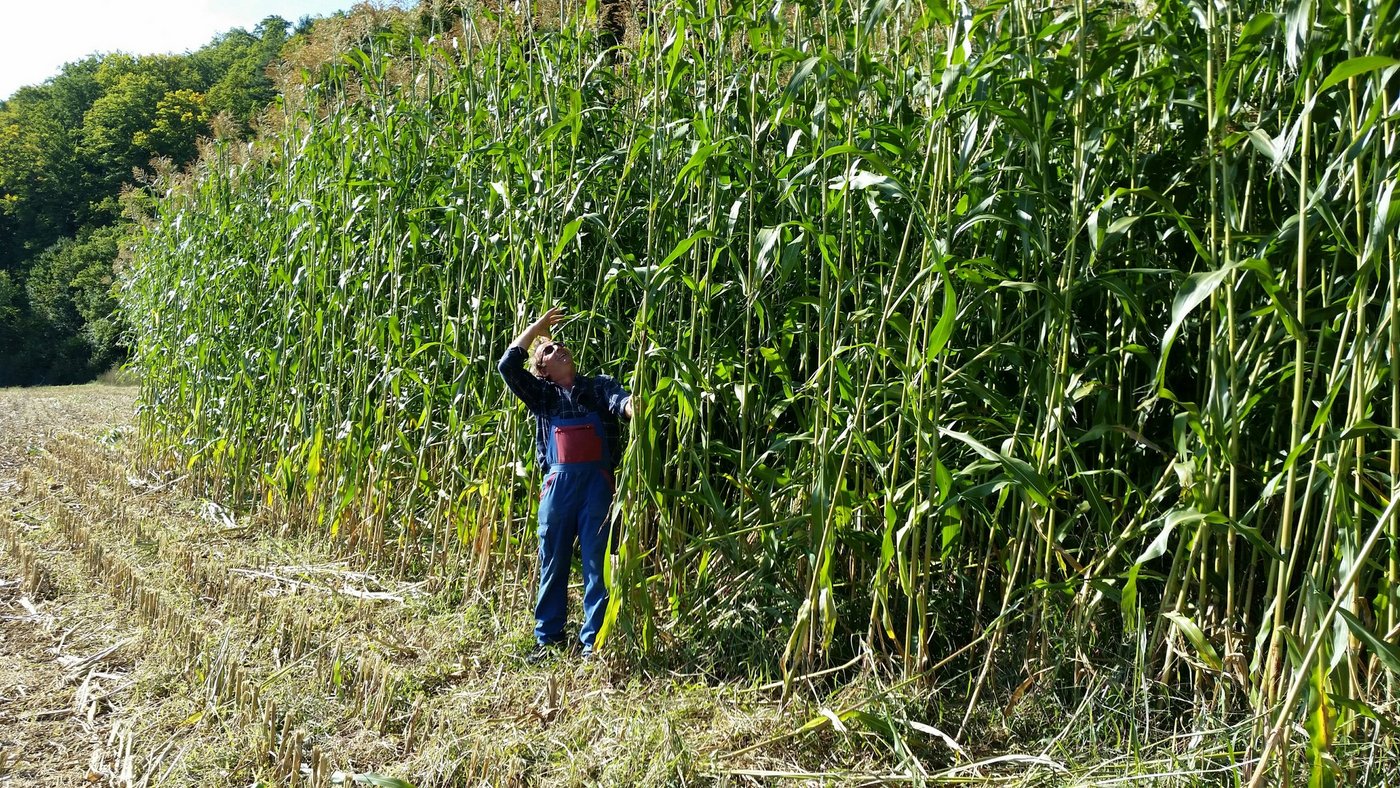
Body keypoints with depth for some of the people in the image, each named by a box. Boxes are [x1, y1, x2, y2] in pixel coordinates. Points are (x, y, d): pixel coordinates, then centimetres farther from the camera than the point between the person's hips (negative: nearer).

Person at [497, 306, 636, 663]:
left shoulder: (599, 386, 10)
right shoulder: (543, 394, 13)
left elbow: (620, 400, -10)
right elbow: (508, 366, 2)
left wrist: (635, 409, -35)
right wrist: (536, 326, 10)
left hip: (597, 482, -2)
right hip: (558, 482, 2)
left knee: (596, 563, -1)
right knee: (553, 562, 7)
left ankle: (593, 642, 3)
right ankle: (548, 637, 17)